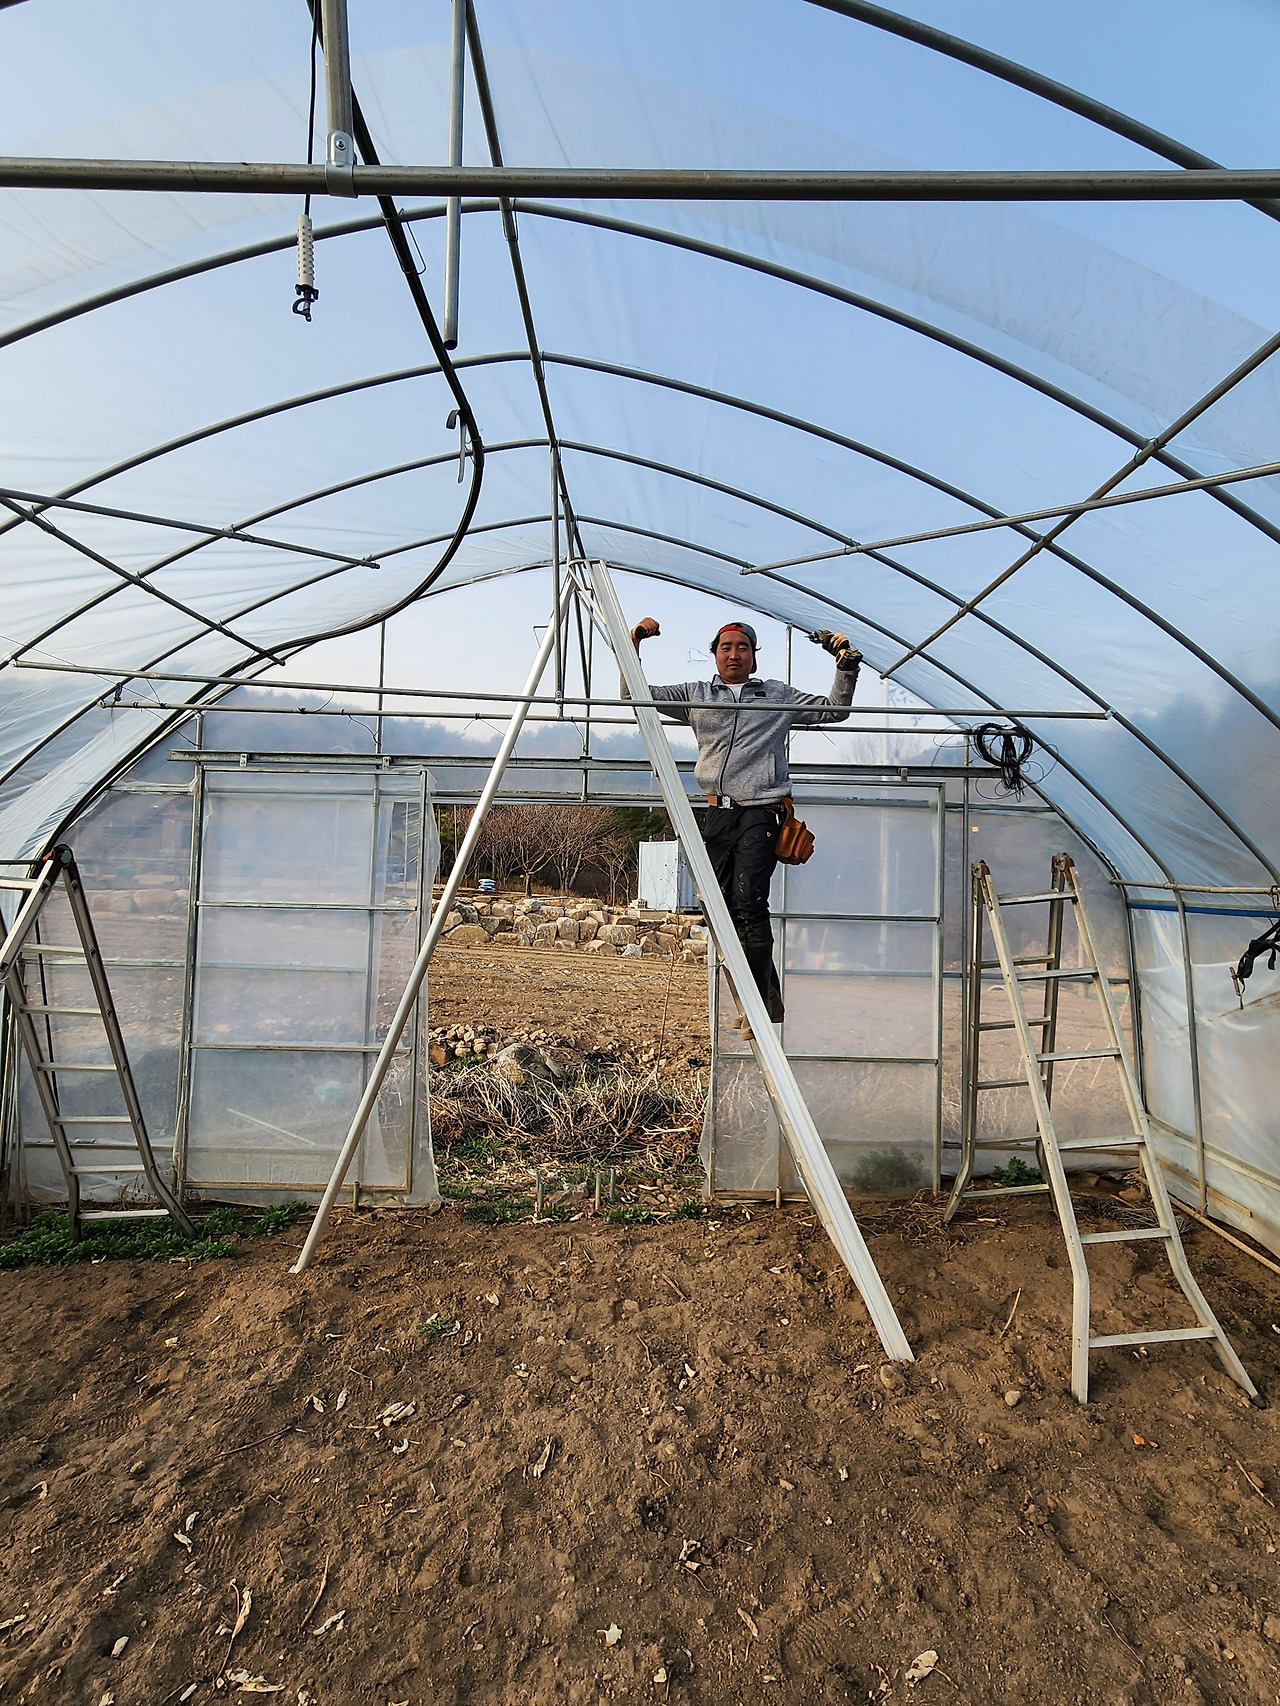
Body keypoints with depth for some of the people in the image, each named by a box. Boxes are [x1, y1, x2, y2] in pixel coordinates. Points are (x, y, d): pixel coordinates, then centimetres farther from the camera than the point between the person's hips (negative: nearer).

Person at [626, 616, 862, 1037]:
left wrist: (847, 666, 10)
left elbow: (834, 709, 22)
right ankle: (770, 1002, 21)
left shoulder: (778, 695, 16)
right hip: (718, 815, 4)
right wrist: (633, 645, 4)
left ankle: (760, 1007, -10)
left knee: (748, 901, -20)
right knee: (728, 909, 6)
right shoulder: (695, 695, 18)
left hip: (761, 813, -3)